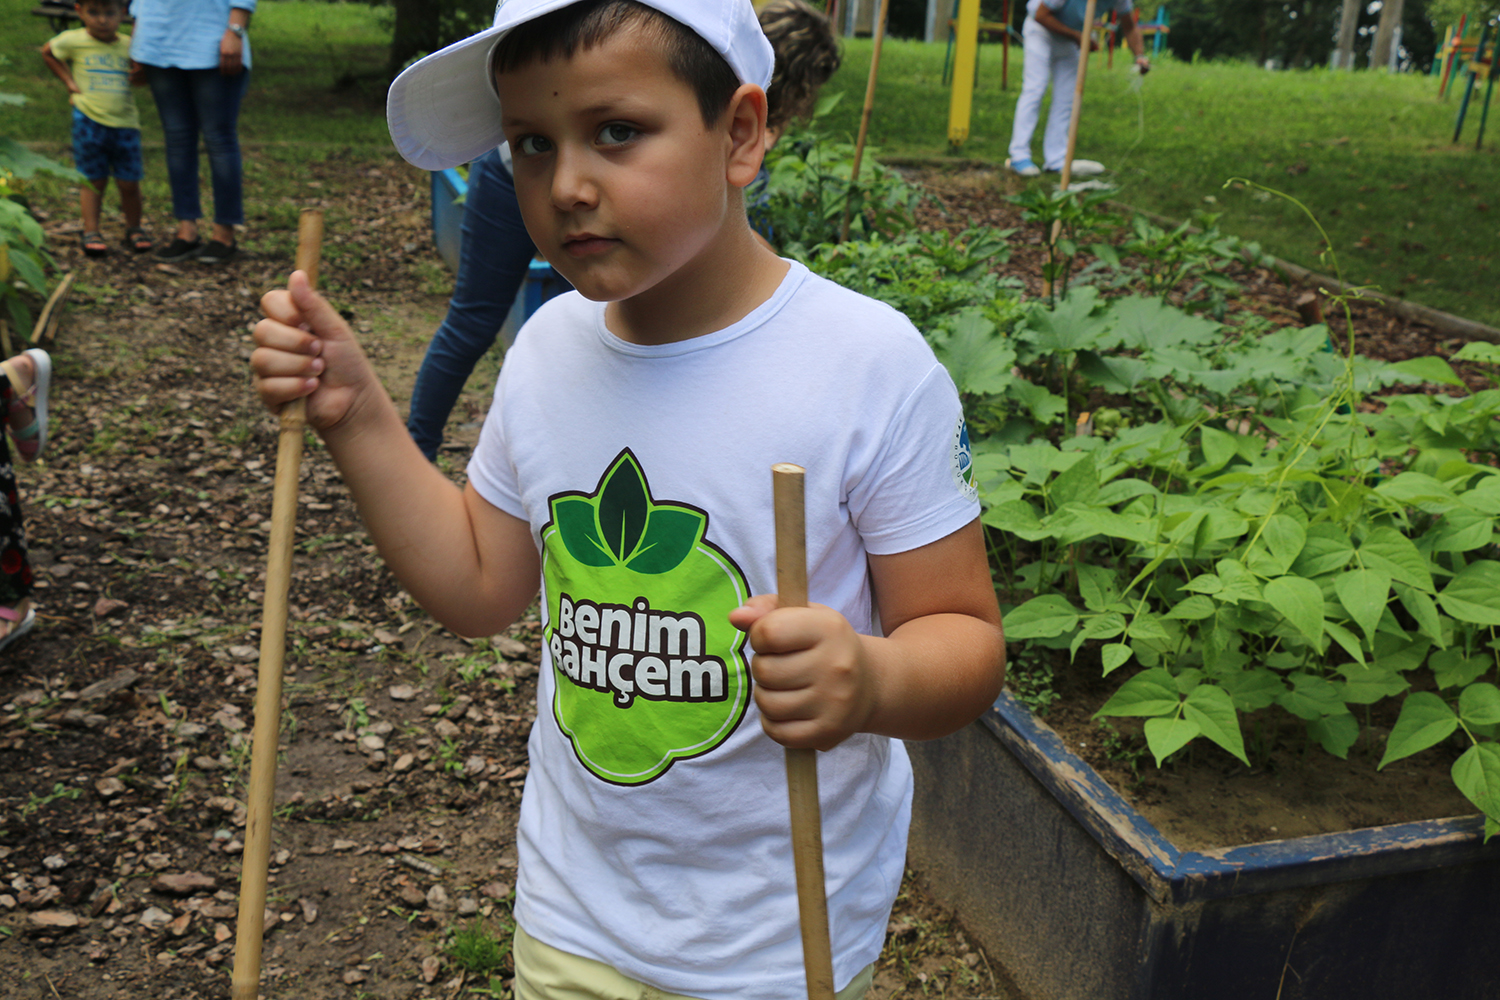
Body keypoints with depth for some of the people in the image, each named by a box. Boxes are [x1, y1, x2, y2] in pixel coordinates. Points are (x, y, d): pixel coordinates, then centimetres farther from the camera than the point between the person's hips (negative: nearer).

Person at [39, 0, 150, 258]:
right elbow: (47, 53, 17)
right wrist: (69, 82, 8)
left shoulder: (129, 46, 4)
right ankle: (91, 231, 10)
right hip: (89, 121, -1)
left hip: (125, 123, 2)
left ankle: (134, 229, 22)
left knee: (129, 182, 4)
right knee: (93, 180, 3)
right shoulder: (73, 41, -1)